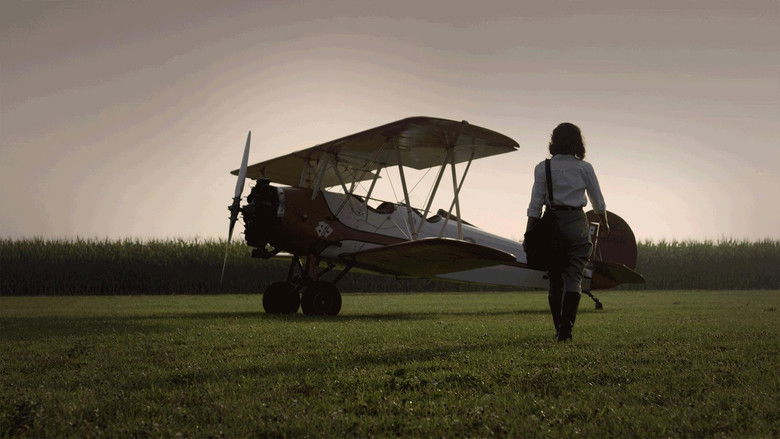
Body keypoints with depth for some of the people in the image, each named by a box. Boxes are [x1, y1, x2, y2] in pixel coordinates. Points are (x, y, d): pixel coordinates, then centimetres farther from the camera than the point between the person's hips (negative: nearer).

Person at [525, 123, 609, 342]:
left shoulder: (543, 168, 0)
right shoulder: (584, 168, 0)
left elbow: (535, 204, -4)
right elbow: (598, 201, 9)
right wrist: (604, 223, 27)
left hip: (552, 223, 1)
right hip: (577, 223, -1)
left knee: (555, 279, 10)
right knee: (573, 277, -1)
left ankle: (559, 329, 14)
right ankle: (566, 328, -15)